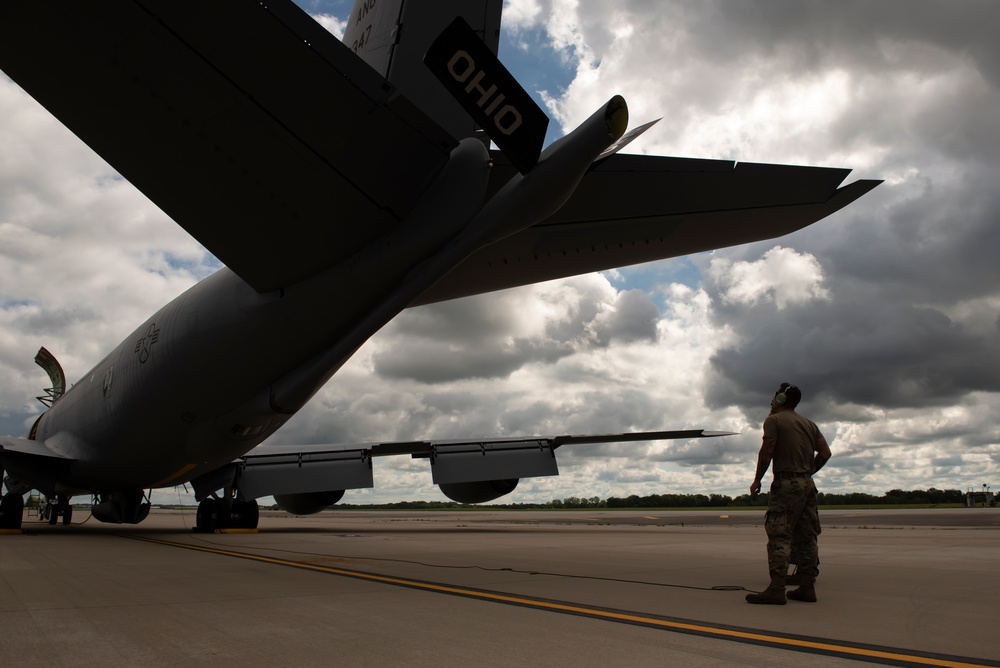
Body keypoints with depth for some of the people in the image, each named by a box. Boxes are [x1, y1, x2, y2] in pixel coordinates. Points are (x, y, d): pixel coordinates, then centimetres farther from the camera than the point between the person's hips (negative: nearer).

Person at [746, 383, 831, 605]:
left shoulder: (774, 420, -3)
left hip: (786, 483, -8)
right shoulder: (809, 423, 19)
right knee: (807, 537, 9)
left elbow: (766, 451, -11)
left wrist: (757, 480, -4)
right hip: (808, 484, 8)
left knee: (779, 536, -11)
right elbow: (825, 453, 12)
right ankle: (808, 587, 11)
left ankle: (776, 589, -17)